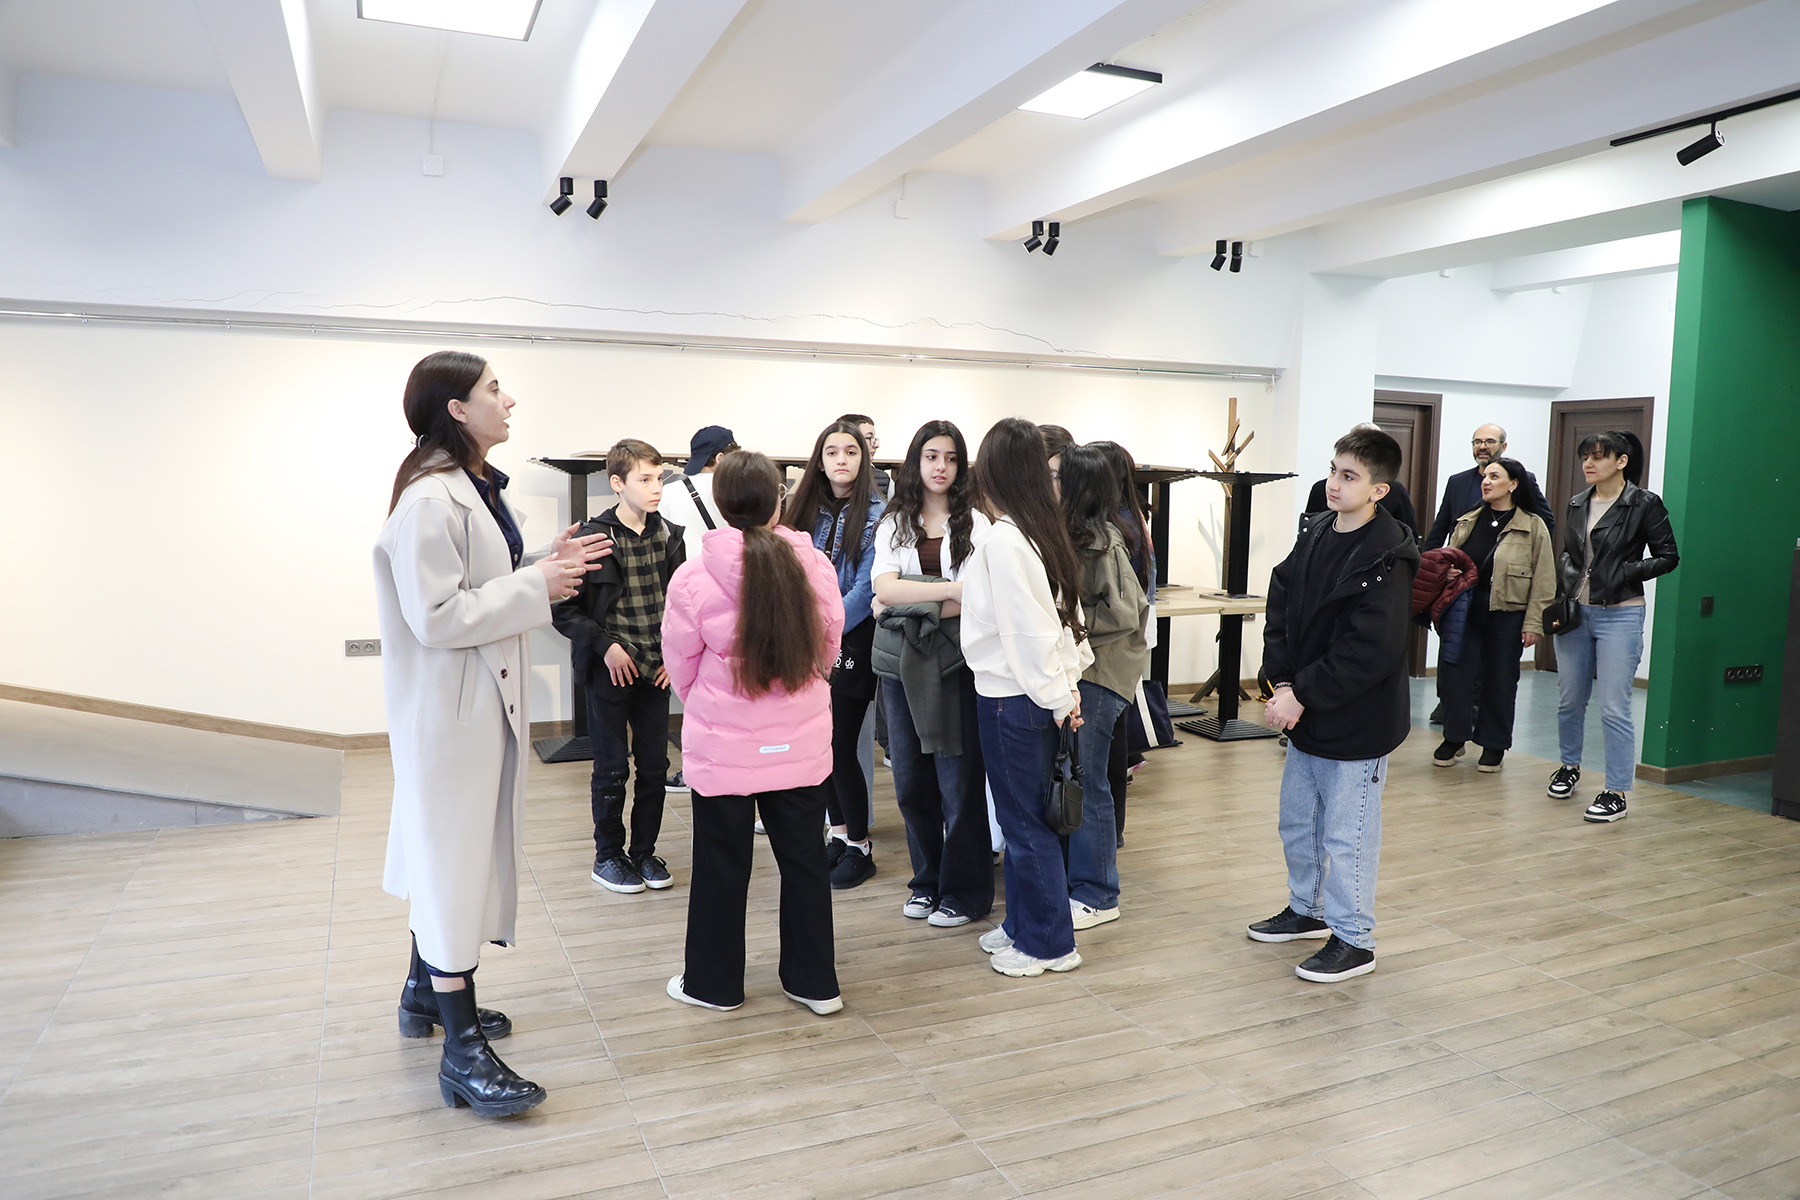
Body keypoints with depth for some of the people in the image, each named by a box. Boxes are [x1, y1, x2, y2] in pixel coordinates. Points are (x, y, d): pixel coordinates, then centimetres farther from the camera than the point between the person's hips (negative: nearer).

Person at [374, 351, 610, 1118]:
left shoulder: (478, 491, 12)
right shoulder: (429, 501, -20)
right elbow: (437, 618, -25)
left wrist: (548, 568, 5)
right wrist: (536, 584, -21)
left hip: (484, 702, 10)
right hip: (447, 709, -10)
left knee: (451, 855, 20)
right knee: (452, 861, -5)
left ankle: (427, 994, 37)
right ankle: (463, 1052, 3)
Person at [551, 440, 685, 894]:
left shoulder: (670, 537, 3)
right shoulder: (592, 538, -11)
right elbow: (563, 607, -9)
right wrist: (605, 644, -15)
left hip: (656, 671, 4)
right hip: (610, 671, -4)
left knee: (655, 766, 10)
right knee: (612, 767, 7)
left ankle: (644, 851, 26)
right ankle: (608, 855, 23)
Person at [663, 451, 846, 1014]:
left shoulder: (693, 577, -15)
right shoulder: (816, 567, -9)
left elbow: (681, 668, -1)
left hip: (723, 748, -2)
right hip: (801, 745, 2)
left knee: (721, 866, 14)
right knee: (804, 859, 15)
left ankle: (712, 982, 29)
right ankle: (814, 982, 27)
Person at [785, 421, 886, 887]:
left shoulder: (875, 514, -6)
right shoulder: (807, 511, 10)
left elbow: (867, 586, -12)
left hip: (851, 643, -5)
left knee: (840, 746, -5)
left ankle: (860, 847, 11)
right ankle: (839, 833, 26)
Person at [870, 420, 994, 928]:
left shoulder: (975, 523, 2)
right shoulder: (893, 525, 10)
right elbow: (885, 587, -7)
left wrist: (905, 604, -12)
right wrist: (950, 589, -19)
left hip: (956, 660, -3)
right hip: (903, 662, 3)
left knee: (959, 781, 0)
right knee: (911, 781, 10)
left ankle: (964, 892, 15)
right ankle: (927, 882, 27)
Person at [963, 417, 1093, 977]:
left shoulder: (1002, 539, -20)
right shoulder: (1045, 531, 6)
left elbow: (1029, 627, -21)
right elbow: (1064, 611, 7)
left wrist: (1058, 694, -14)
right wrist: (1067, 683, 7)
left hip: (1011, 699, -8)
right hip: (1038, 695, 8)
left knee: (1024, 823, 5)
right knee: (1023, 816, 19)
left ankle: (1049, 943, 17)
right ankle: (1022, 925, 32)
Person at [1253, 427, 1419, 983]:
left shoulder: (1386, 558, -19)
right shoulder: (1314, 534, 4)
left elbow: (1369, 653, -24)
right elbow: (1280, 609, 4)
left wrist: (1301, 695, -20)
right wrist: (1283, 684, -8)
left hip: (1357, 723, -8)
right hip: (1307, 713, 8)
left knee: (1346, 834, 5)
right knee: (1297, 822, 21)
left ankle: (1353, 941, 22)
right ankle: (1307, 909, 41)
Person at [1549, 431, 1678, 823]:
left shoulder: (1644, 504, -5)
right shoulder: (1578, 504, 10)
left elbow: (1668, 556, -3)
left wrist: (1626, 573, -15)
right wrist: (1558, 599, 5)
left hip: (1619, 616, -5)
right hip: (1575, 613, 5)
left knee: (1614, 709, -5)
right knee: (1570, 700, 14)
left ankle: (1617, 792, 4)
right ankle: (1570, 766, 34)